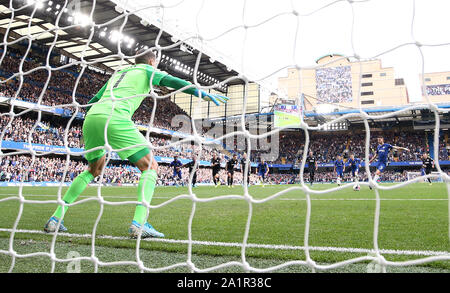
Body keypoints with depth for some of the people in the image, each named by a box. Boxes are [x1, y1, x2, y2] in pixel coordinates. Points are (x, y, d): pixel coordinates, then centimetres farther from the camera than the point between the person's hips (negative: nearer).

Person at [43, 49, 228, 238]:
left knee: (94, 170, 25)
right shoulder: (147, 70, 18)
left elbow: (91, 103, 35)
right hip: (114, 118, -7)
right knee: (150, 166, -1)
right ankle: (139, 224, -17)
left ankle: (55, 219, 20)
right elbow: (173, 81, 1)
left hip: (91, 116, 7)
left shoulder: (117, 74, 34)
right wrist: (204, 94, -3)